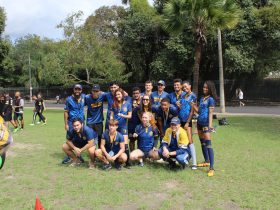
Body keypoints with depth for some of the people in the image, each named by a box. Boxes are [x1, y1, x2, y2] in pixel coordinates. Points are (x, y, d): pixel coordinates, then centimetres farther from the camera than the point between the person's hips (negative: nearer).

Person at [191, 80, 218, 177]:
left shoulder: (211, 99, -7)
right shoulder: (202, 98, 15)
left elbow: (210, 113, -12)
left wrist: (210, 125, -18)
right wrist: (193, 105, 2)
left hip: (206, 124, -8)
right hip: (199, 122, 8)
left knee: (208, 144, -12)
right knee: (202, 143, 16)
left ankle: (211, 167, -12)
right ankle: (206, 161, 31)